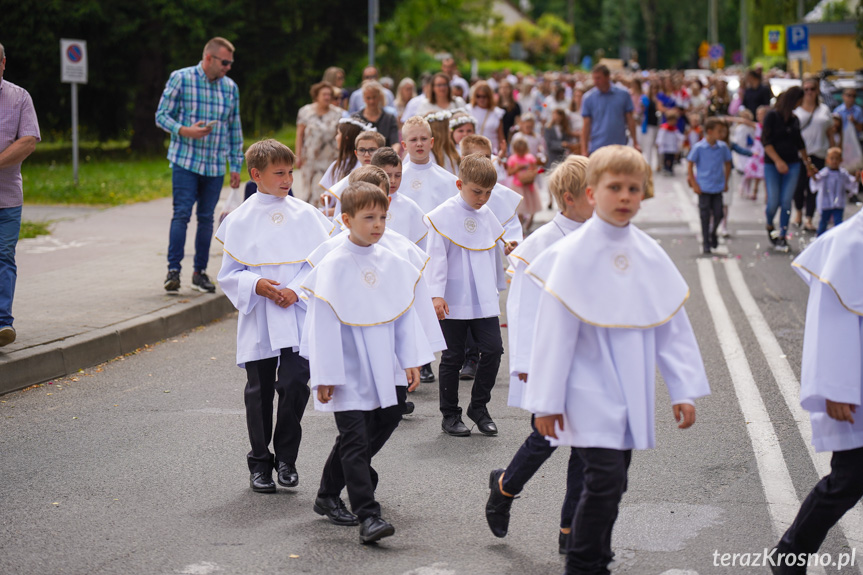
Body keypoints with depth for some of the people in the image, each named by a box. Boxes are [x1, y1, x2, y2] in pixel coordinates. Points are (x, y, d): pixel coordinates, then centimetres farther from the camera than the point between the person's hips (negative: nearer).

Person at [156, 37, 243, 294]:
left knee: (206, 217, 6)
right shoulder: (180, 79, -3)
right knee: (182, 214, -11)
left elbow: (235, 128, 16)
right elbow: (162, 115, -2)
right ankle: (173, 270, -8)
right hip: (185, 161, -4)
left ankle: (200, 272, 13)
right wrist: (185, 131, -20)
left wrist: (236, 166, 14)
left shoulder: (230, 87, 10)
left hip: (215, 166, 4)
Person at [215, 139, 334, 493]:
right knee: (259, 391, 7)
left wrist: (297, 290, -13)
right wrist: (257, 285, -14)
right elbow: (229, 274, 4)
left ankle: (286, 459, 8)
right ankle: (260, 463, 20)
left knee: (295, 384, -9)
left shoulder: (305, 215, 4)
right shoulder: (240, 221, 2)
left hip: (298, 319, 0)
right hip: (258, 321, 0)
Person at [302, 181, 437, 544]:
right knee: (356, 439, -8)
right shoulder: (333, 267, -11)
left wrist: (411, 361, 8)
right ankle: (367, 516, -11)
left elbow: (405, 312, 12)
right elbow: (323, 324, -11)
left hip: (382, 372, 6)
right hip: (349, 375, -6)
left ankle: (329, 496, 29)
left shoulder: (391, 263, 5)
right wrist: (324, 377, -11)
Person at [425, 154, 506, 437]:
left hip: (484, 301, 4)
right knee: (453, 357, 4)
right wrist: (436, 294, -15)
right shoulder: (443, 215, -8)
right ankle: (450, 415, 16)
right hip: (454, 302, -4)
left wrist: (494, 289, 24)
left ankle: (479, 407, 13)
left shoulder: (487, 215, 8)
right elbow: (436, 256, -10)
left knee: (493, 350, -4)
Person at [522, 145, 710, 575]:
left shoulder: (650, 255, 4)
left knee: (611, 483, 12)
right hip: (589, 391, -5)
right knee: (605, 478, -14)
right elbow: (554, 329, -9)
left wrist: (684, 390, 7)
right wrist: (546, 401, -9)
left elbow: (673, 325, 10)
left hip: (632, 394, 6)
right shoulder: (574, 253, -11)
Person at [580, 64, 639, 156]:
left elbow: (630, 120, 6)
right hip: (596, 149, -1)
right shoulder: (589, 98, 0)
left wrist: (635, 143, 2)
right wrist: (584, 150, -5)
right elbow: (586, 125, 0)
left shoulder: (623, 95, 1)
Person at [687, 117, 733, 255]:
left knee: (718, 214, 2)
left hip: (718, 187, 3)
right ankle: (706, 243, 14)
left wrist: (725, 182, 10)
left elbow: (727, 164, 13)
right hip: (704, 187, -3)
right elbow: (690, 165, -4)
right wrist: (694, 184, -7)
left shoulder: (722, 147, 0)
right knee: (705, 216, 2)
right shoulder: (699, 147, -10)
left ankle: (713, 233, 32)